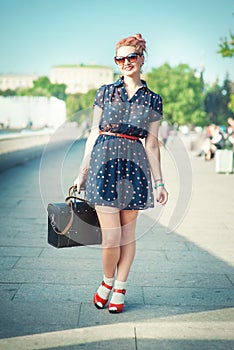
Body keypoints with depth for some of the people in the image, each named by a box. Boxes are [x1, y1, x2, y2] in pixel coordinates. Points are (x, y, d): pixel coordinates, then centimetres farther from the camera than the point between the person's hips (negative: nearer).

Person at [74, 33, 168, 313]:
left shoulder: (153, 100, 9)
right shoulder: (105, 92, 8)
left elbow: (151, 144, 9)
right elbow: (94, 134, 9)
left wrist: (159, 182, 5)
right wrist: (82, 172, 8)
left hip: (135, 166, 1)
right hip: (104, 163, -1)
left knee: (128, 233, 7)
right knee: (111, 236, -5)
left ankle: (119, 289, 23)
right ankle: (107, 282, 22)